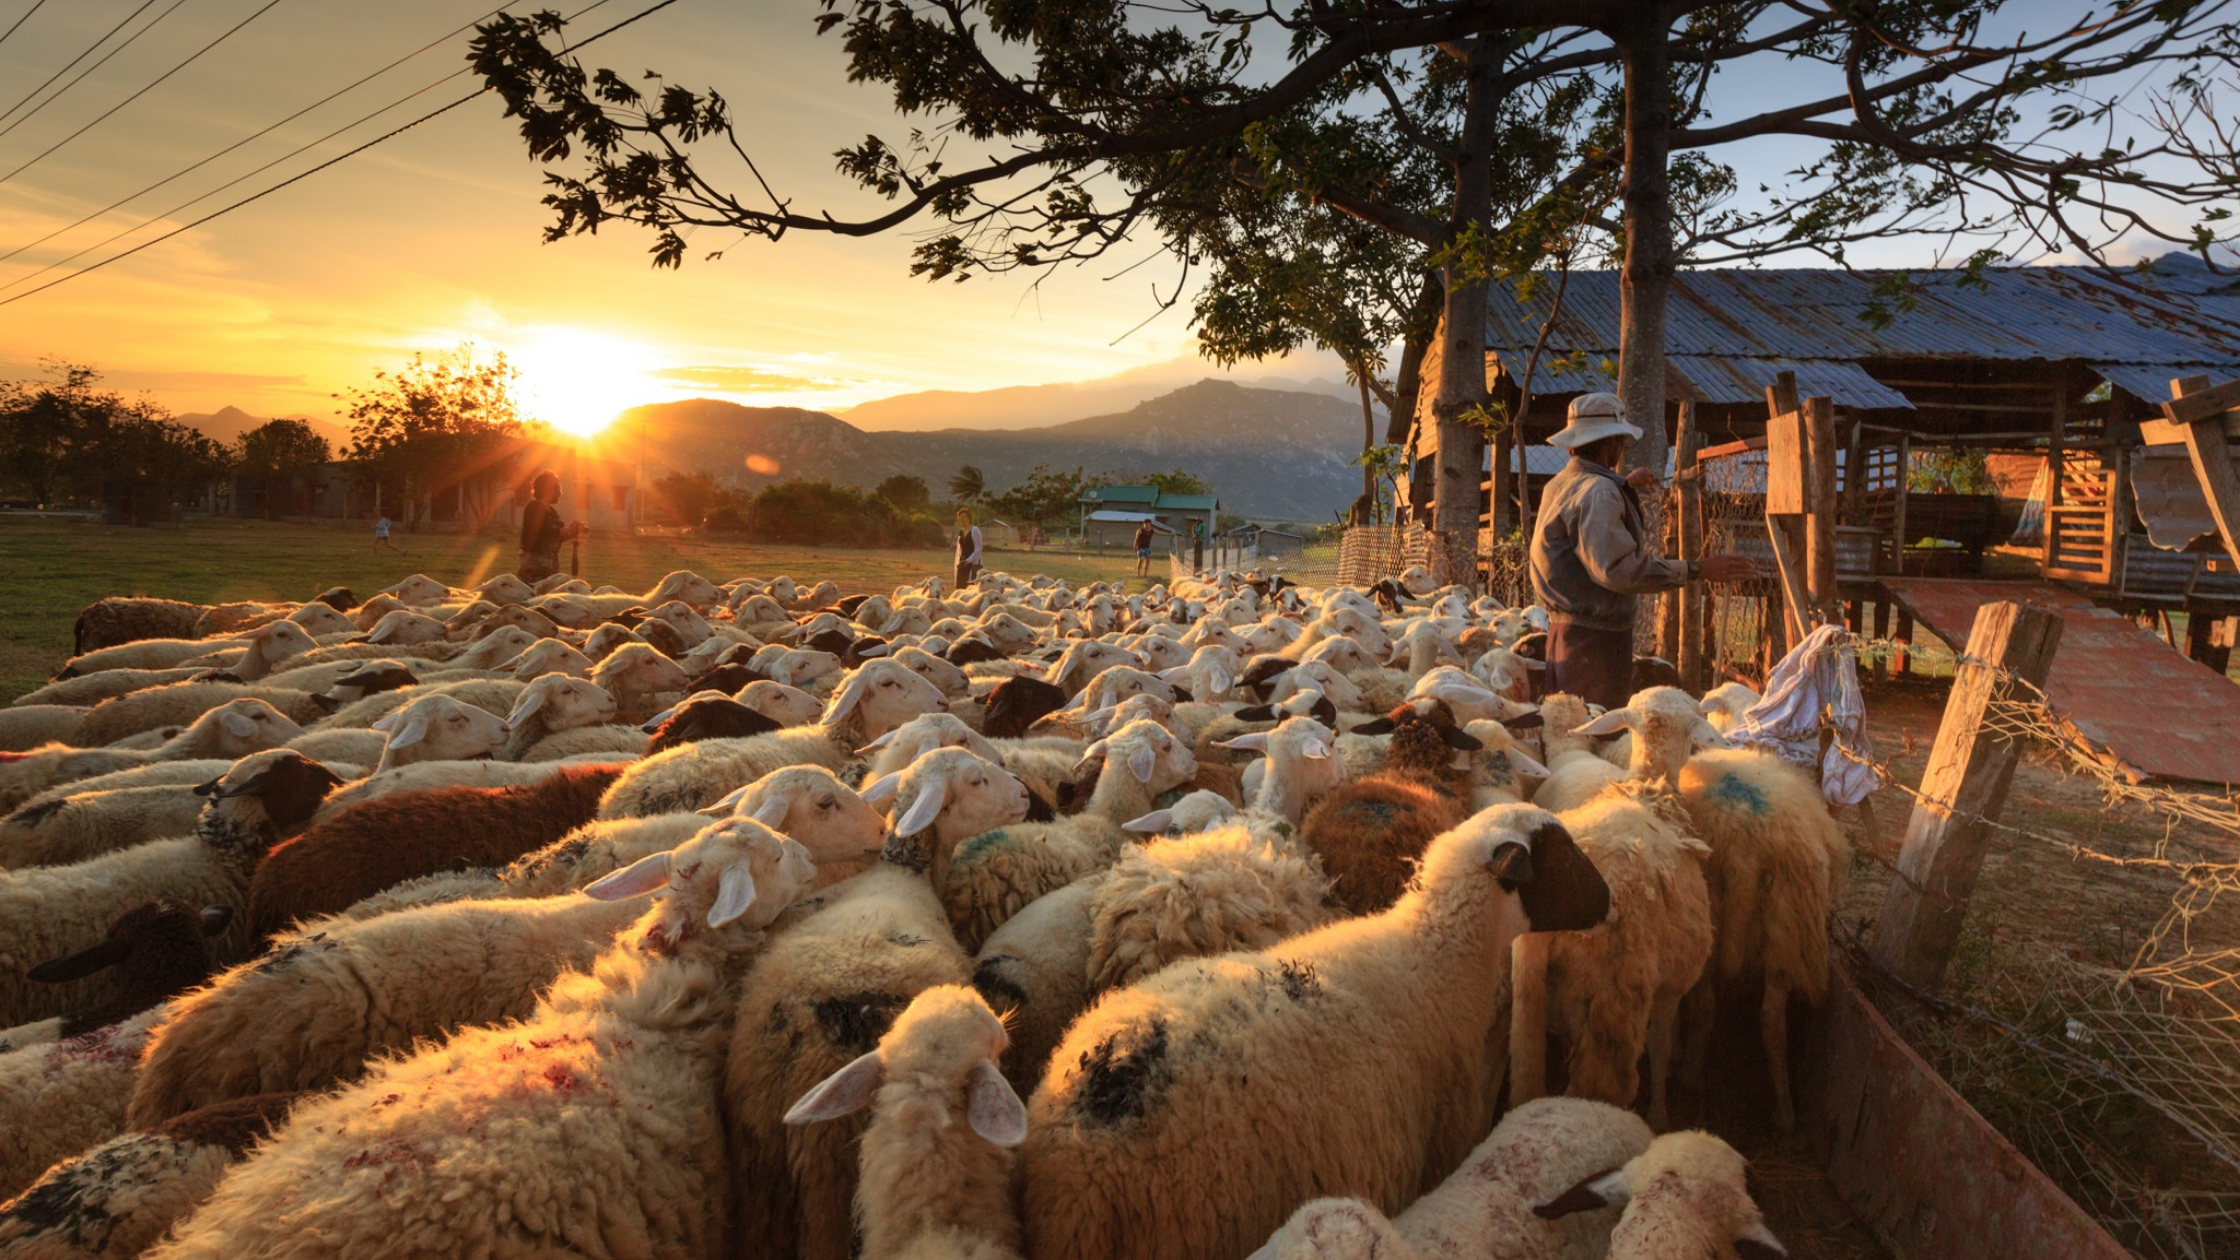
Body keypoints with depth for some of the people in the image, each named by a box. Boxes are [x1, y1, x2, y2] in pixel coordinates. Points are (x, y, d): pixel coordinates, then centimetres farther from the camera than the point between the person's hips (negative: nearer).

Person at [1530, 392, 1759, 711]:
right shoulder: (1598, 491, -17)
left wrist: (1625, 485, 47)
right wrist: (1695, 570, -26)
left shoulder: (1560, 483, 15)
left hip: (1565, 626, 11)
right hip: (1594, 634, -11)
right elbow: (1618, 568, -29)